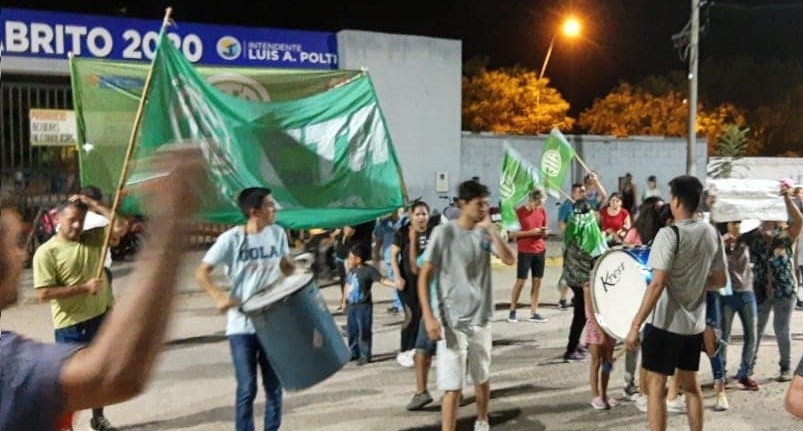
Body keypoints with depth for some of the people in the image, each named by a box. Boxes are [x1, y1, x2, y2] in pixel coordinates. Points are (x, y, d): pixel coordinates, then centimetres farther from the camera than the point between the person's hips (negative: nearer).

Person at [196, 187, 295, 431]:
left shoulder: (277, 234, 2)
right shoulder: (231, 238, -12)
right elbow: (201, 273, -8)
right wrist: (219, 297, -24)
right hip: (242, 325, -4)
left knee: (274, 387, 11)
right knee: (246, 389, 0)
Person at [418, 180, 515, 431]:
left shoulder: (484, 233, 2)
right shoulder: (444, 233, -10)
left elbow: (509, 260, -11)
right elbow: (424, 276, -9)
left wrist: (490, 228, -13)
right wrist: (428, 316, -16)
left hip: (481, 319, 5)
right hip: (452, 321, -5)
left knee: (482, 377, 20)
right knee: (452, 387, -6)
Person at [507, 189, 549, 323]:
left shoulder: (542, 211, 7)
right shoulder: (519, 212, -8)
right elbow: (511, 234, -10)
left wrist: (544, 232, -7)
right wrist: (531, 232, -18)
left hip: (540, 251, 5)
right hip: (524, 252, -5)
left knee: (537, 282, 4)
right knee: (520, 282, -2)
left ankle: (534, 313, 10)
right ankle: (512, 311, 11)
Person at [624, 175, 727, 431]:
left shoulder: (669, 234, -17)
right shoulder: (712, 234, 3)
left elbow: (658, 284, -22)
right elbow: (720, 281, 10)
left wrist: (635, 325, -19)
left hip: (667, 323, -7)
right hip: (695, 323, 7)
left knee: (655, 385, 2)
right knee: (690, 384, 19)